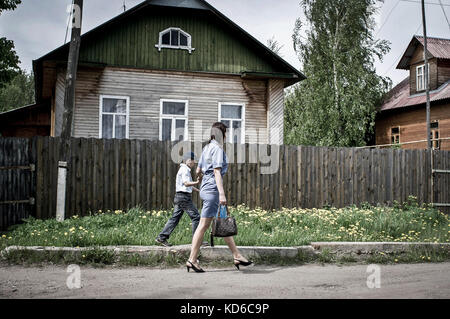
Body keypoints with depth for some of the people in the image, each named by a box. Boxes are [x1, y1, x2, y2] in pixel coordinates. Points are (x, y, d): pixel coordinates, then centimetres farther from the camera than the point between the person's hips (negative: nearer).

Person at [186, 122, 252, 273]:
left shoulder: (207, 148, 17)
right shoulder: (217, 148, -11)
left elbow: (198, 171, 20)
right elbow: (217, 171, -20)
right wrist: (221, 193, -24)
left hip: (205, 187, 10)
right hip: (212, 189, -10)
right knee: (204, 225, -6)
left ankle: (237, 256, 16)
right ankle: (192, 260, -1)